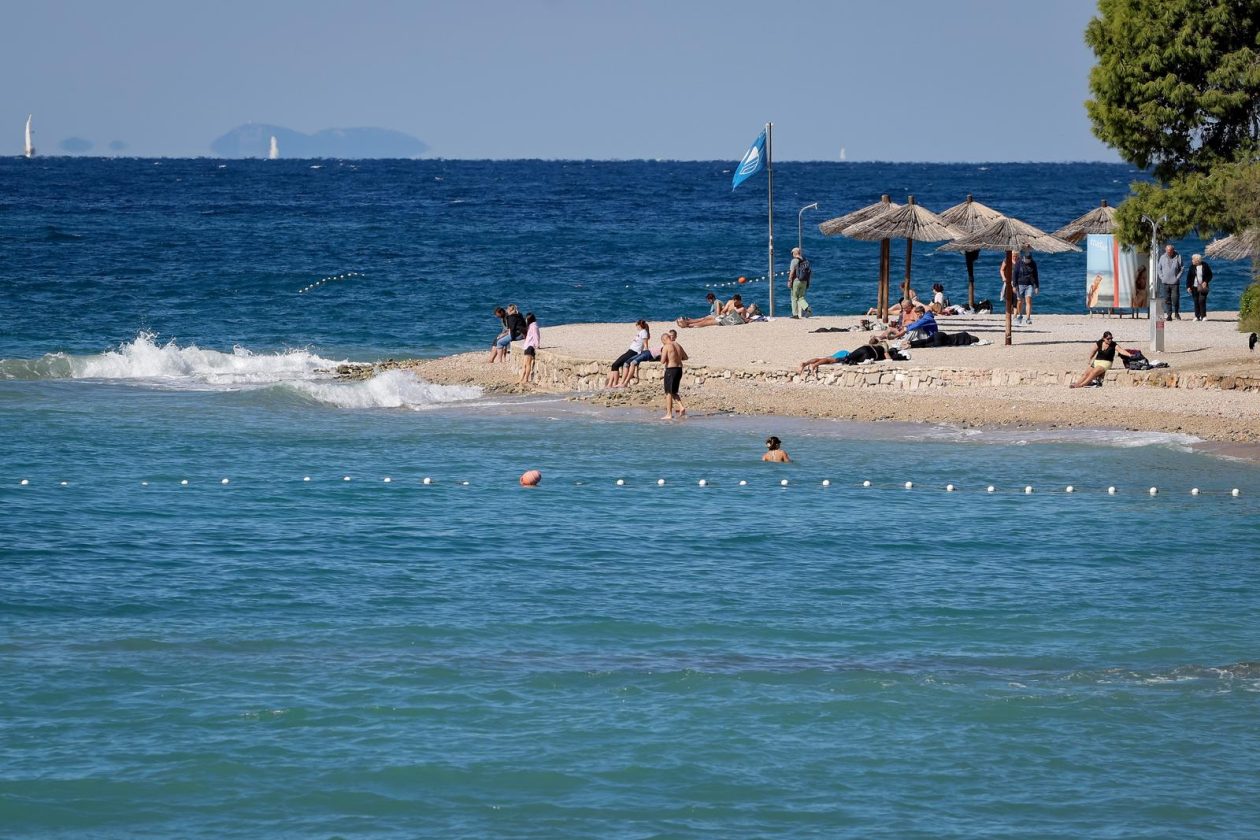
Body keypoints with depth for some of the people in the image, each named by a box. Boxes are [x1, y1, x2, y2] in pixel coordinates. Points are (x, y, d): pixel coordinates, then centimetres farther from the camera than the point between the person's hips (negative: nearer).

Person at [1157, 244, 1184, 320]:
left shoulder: (1178, 257, 1)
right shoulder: (1162, 257, 7)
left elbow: (1182, 268, 5)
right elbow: (1158, 268, 14)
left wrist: (1178, 277, -4)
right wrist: (1161, 277, 2)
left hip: (1174, 282, -2)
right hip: (1165, 282, 2)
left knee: (1175, 298, -6)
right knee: (1167, 299, 1)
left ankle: (1176, 313, 12)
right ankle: (1168, 315, 5)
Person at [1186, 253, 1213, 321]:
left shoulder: (1205, 266, -3)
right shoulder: (1192, 267, 3)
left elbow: (1210, 275, 4)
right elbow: (1189, 277, 5)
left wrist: (1206, 282, -11)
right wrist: (1188, 286, -3)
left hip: (1202, 287, -3)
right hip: (1194, 287, 3)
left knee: (1202, 300, -12)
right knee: (1196, 301, 2)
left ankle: (1203, 316, -6)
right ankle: (1197, 316, 9)